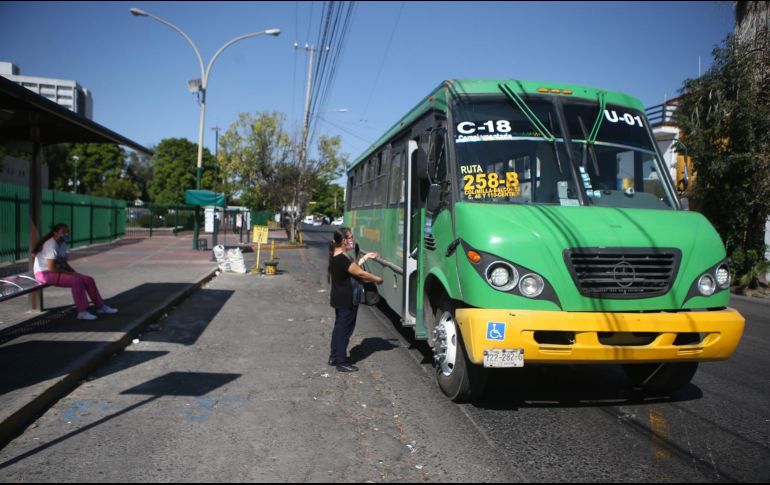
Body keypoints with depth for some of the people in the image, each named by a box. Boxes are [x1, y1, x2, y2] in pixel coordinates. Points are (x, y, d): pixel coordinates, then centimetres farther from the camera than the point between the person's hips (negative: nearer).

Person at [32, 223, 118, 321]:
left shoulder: (63, 244, 8)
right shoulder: (51, 245, -21)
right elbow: (51, 268, -25)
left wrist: (74, 272, 0)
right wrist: (70, 273, -20)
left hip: (57, 271, 9)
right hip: (45, 273, -9)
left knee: (89, 280, -1)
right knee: (76, 281, -31)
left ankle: (100, 307, 4)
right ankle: (82, 312, -29)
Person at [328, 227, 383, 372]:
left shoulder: (336, 256, 8)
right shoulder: (343, 258, -24)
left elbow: (353, 268, 13)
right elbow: (360, 273, -24)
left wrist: (366, 257, 12)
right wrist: (377, 279, -11)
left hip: (339, 299, 10)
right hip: (347, 301, -10)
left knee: (339, 327, 18)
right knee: (345, 329, -2)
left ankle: (334, 357, 28)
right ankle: (342, 363, 5)